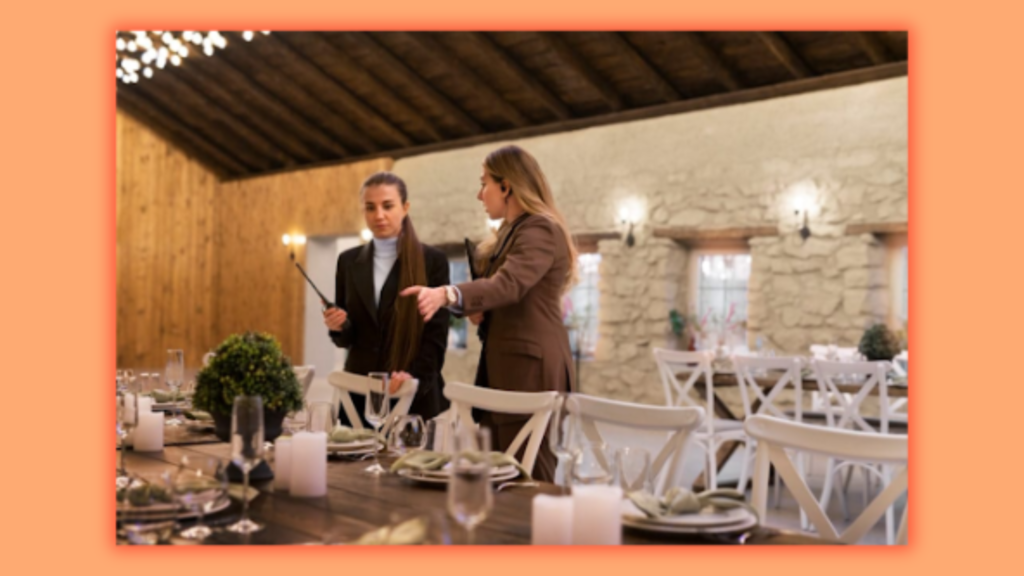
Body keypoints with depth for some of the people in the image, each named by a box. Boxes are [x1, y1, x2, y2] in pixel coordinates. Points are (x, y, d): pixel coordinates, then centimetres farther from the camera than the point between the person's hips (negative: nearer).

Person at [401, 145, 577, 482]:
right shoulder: (512, 231, 19)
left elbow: (509, 284, -29)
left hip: (530, 368, -9)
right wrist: (477, 310, 6)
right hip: (503, 367, 10)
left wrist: (447, 295, -43)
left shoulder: (541, 229, -12)